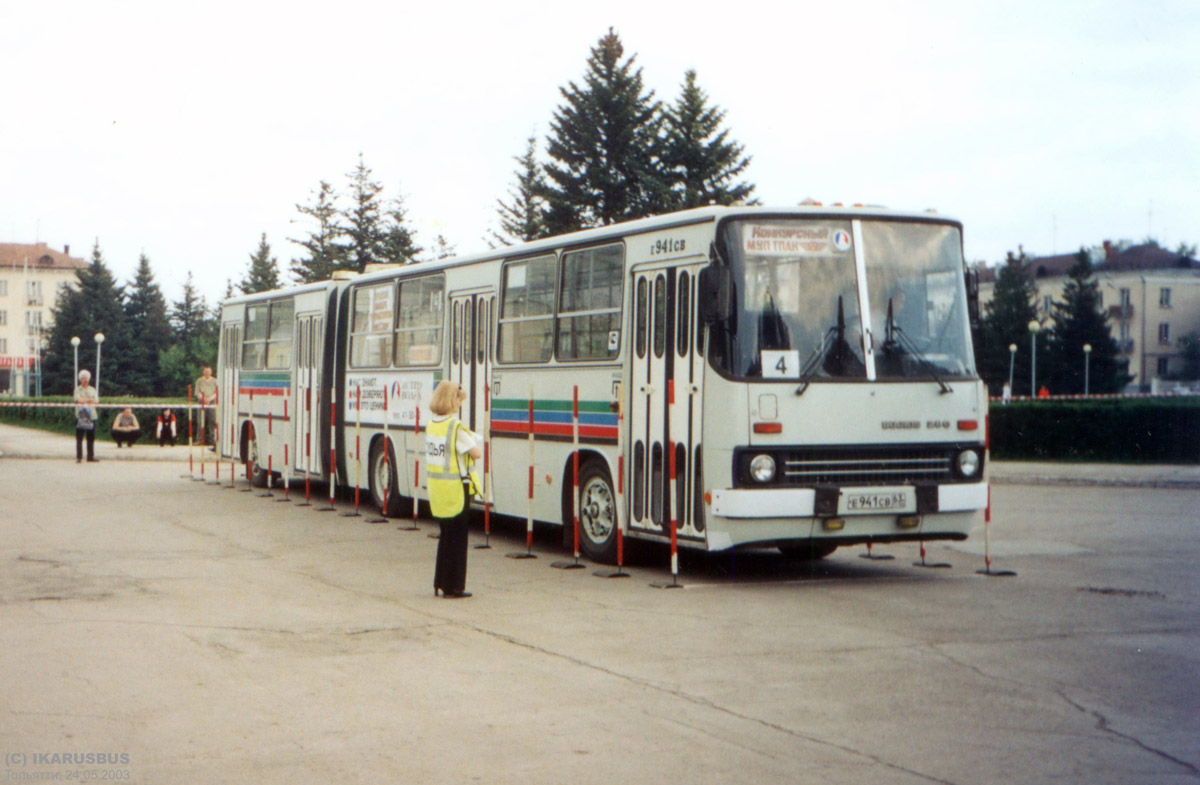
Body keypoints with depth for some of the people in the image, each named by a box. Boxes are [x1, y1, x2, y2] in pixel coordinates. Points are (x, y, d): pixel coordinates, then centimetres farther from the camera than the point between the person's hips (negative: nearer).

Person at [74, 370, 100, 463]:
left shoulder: (93, 390, 14)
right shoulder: (77, 390, 5)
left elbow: (97, 402, 3)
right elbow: (79, 400, -11)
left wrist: (84, 400, -11)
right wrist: (90, 400, -5)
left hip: (91, 416, 3)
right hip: (80, 416, -3)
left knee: (91, 439, 4)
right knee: (79, 439, -3)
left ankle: (90, 457, 9)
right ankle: (79, 457, -1)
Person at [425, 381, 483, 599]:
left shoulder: (431, 425, 7)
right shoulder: (456, 428, -17)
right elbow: (477, 453, -17)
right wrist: (474, 440, 2)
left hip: (435, 488, 7)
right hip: (455, 489, -7)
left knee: (446, 536, 18)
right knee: (457, 538, 2)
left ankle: (440, 583, 22)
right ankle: (453, 587, 5)